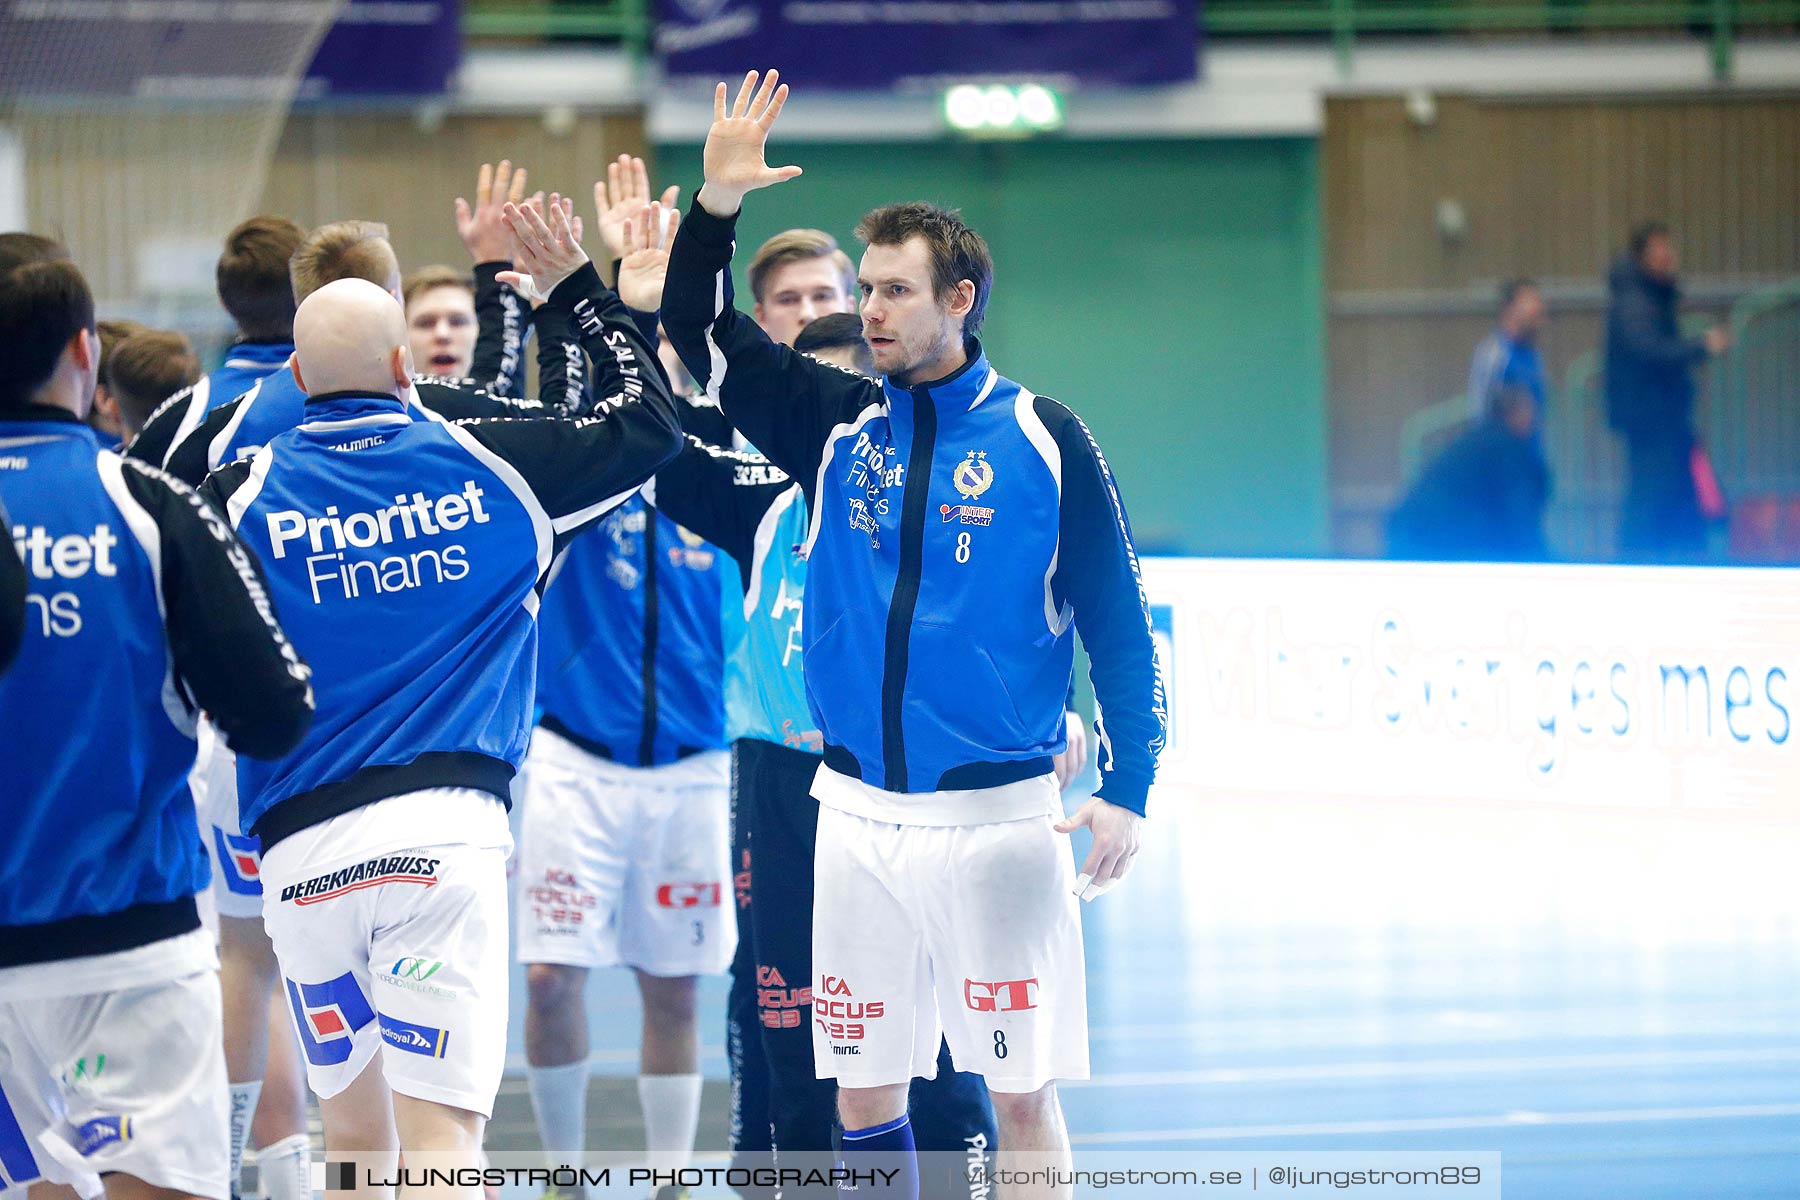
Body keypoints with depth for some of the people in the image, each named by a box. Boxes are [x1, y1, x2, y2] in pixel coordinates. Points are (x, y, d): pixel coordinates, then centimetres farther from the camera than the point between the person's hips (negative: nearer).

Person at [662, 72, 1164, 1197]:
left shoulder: (1045, 438, -2)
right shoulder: (836, 423, 8)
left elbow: (1118, 623, -1)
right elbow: (703, 335, 8)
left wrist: (1127, 790, -7)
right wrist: (719, 196, -6)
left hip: (1001, 811, -4)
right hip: (861, 810, 4)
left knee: (1022, 1093, -2)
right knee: (864, 1088, 6)